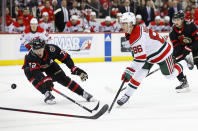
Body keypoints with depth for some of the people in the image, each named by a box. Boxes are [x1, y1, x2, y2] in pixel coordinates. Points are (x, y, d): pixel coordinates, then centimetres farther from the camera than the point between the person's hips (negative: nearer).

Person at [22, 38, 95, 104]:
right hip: (32, 67, -2)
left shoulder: (51, 49, -35)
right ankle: (47, 94, -27)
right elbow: (36, 72, -47)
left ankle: (83, 93, -4)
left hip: (49, 64, 2)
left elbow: (65, 57, -25)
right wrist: (46, 81, -61)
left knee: (62, 78, -12)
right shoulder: (30, 57, -39)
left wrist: (74, 69, -31)